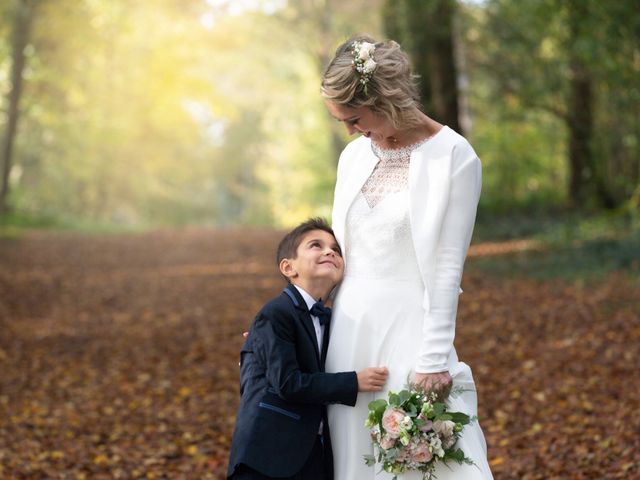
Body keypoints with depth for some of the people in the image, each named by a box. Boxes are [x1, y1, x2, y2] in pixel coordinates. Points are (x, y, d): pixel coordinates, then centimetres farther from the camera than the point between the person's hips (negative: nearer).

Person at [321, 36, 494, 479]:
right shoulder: (355, 155, 9)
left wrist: (434, 359, -13)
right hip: (351, 325, 6)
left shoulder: (454, 157, -8)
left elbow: (447, 267, -11)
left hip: (409, 325, -6)